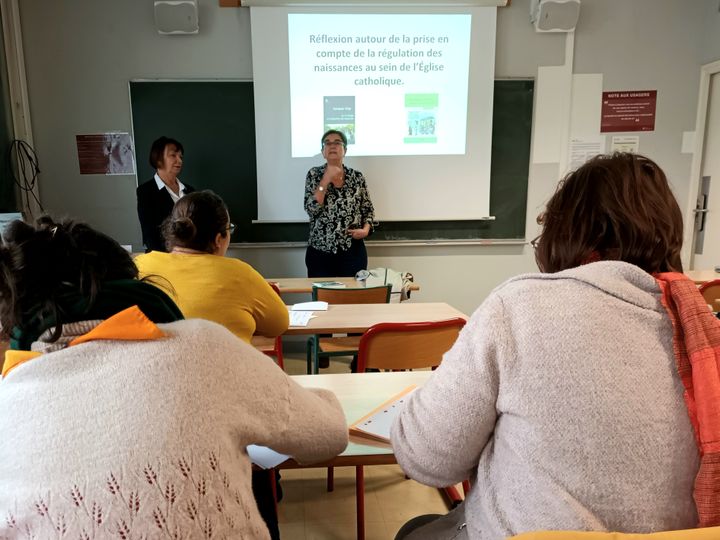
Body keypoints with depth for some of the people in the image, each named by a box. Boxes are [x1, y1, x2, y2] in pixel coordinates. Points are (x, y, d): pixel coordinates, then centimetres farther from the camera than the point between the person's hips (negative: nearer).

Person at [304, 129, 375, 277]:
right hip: (320, 251, -1)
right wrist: (326, 179, -15)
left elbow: (368, 209, 11)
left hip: (353, 251, 1)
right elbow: (311, 209, -10)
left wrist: (366, 229, -7)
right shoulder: (314, 174, 2)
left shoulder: (357, 176, 5)